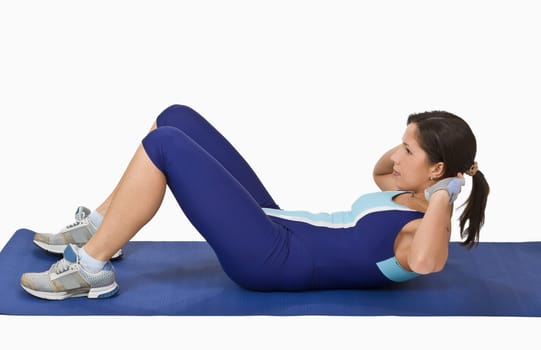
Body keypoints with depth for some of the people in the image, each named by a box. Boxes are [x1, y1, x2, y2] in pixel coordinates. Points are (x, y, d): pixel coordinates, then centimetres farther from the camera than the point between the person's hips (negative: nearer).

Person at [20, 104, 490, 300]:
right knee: (177, 119, 9)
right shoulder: (409, 198, 12)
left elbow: (425, 263, -42)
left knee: (164, 145, -18)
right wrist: (412, 140, 16)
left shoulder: (425, 232, -16)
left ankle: (91, 268, -6)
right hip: (277, 227, 10)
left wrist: (442, 196, -28)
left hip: (271, 260, -10)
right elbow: (380, 171, 34)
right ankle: (99, 227, 20)